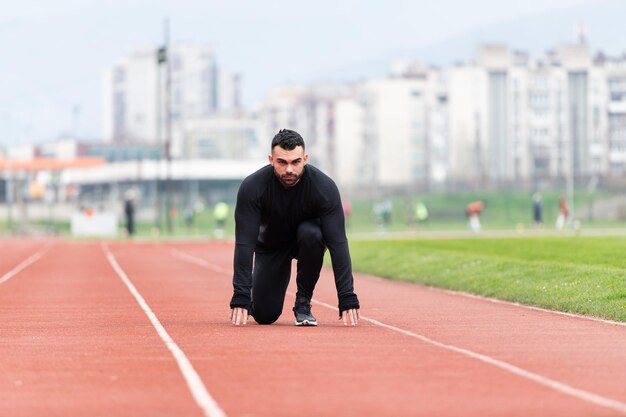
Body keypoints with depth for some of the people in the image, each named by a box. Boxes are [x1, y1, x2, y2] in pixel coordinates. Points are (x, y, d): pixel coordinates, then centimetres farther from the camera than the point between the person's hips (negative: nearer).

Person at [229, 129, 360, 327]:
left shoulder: (324, 187, -31)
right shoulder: (252, 187, -30)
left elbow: (337, 242, -32)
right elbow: (244, 244, -31)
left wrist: (347, 299, -38)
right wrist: (241, 297, -38)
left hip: (307, 242, 0)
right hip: (270, 245, 0)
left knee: (311, 234, -36)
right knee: (265, 315, -12)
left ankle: (303, 303, -15)